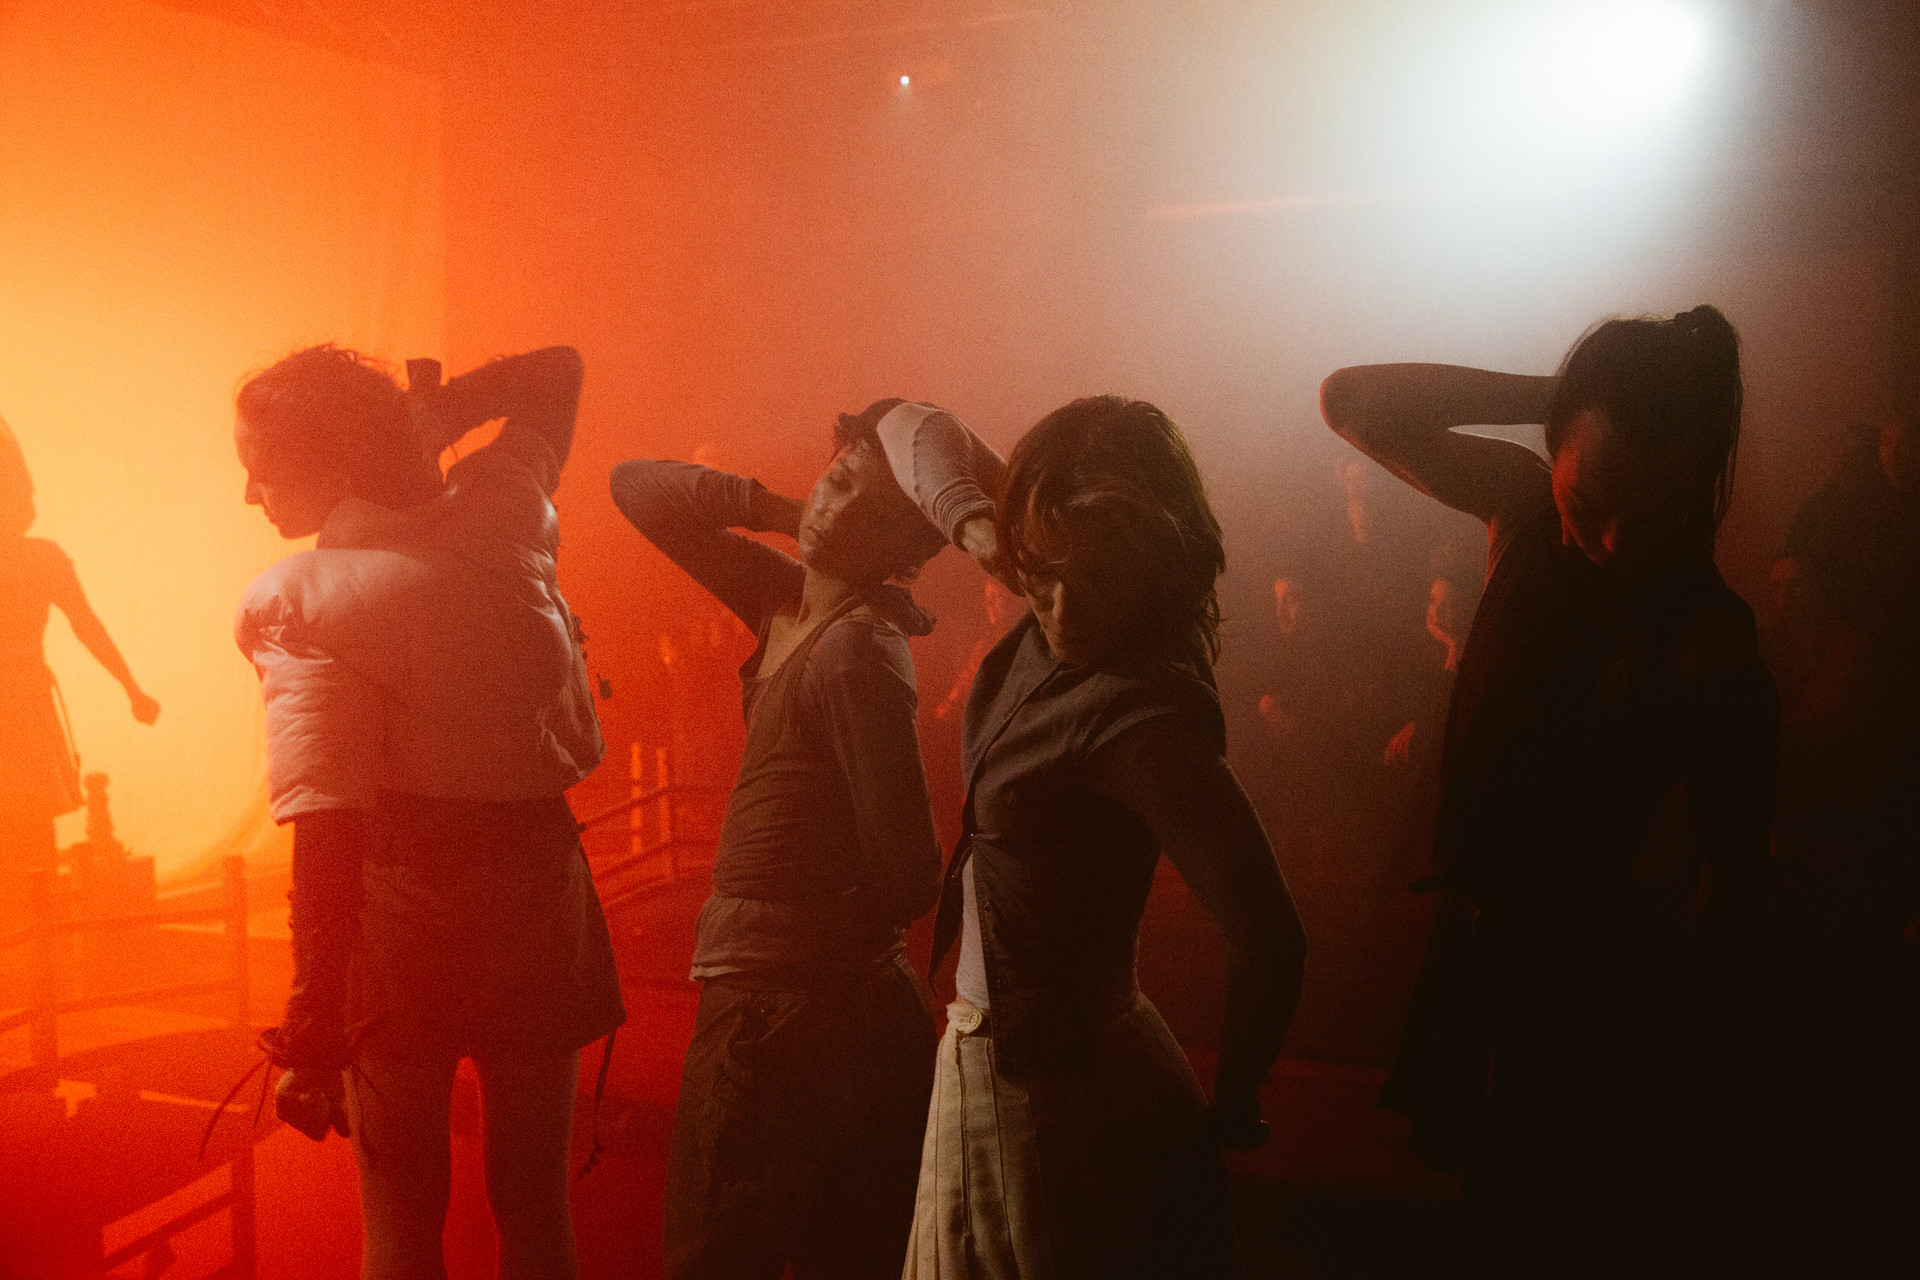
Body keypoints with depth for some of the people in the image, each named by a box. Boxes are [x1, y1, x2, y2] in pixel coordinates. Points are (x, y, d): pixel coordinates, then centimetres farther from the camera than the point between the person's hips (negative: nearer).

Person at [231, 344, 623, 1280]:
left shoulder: (302, 604, -14)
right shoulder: (505, 513, 0)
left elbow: (327, 833, -21)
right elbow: (556, 371, 20)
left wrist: (312, 1033, -18)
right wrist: (424, 416, 6)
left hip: (401, 914, -4)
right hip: (539, 887, 4)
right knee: (534, 1201, 18)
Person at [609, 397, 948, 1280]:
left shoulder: (859, 649, -19)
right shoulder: (787, 601, 6)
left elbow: (907, 880, -21)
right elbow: (636, 489, 14)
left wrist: (825, 925, -1)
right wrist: (765, 505, 0)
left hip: (784, 1009, -8)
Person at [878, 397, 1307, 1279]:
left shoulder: (1146, 716, -28)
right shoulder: (1053, 623, -5)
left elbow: (1267, 941, -33)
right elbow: (914, 429, 7)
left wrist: (1230, 1107, -16)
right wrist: (971, 521, -12)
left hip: (1056, 1087, -8)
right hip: (986, 1053, 8)